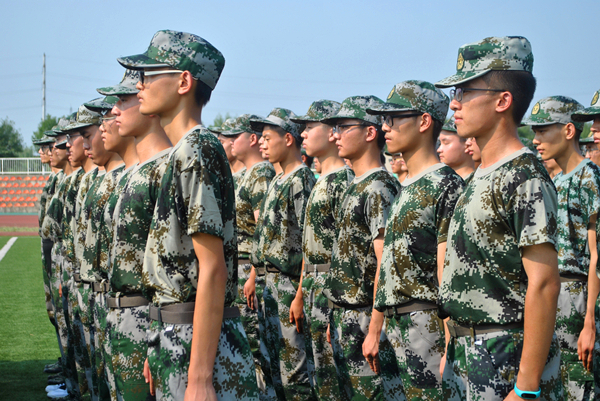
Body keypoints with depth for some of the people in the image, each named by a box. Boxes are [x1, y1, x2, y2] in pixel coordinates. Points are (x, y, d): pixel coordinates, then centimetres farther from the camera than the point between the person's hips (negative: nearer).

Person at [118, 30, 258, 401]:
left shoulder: (197, 151, -15)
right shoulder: (181, 153, 15)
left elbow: (213, 270, -20)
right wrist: (160, 349, 20)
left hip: (200, 340, -10)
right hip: (175, 338, 10)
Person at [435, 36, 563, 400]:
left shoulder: (525, 179, -16)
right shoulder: (481, 177, 13)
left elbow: (544, 285, -20)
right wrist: (452, 350, 17)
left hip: (508, 361, -9)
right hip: (465, 354, 9)